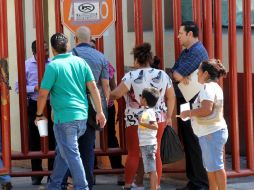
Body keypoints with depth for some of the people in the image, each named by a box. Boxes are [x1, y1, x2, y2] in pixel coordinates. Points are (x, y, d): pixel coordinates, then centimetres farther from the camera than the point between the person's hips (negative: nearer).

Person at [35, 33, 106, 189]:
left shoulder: (53, 66, -10)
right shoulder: (80, 62, 5)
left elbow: (43, 94, -8)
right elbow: (93, 88, 4)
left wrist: (39, 114, 7)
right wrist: (100, 111, 9)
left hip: (64, 118, -6)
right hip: (82, 116, 6)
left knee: (71, 155, 0)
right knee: (63, 151, 20)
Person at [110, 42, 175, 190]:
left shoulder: (131, 76, -11)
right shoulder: (163, 75, 3)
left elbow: (116, 94, -15)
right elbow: (171, 97, 8)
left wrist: (107, 97, 6)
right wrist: (168, 116, 16)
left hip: (136, 121, -3)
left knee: (133, 154, 7)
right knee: (156, 153, 9)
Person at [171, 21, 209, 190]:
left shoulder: (197, 52, -16)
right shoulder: (186, 51, 15)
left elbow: (178, 75, -21)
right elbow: (175, 73, 8)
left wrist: (179, 76, 1)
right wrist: (181, 77, -13)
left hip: (192, 104, -10)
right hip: (183, 101, 10)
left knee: (194, 144, -8)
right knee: (187, 143, 13)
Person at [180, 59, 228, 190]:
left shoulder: (208, 87, -15)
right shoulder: (215, 86, 19)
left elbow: (206, 109, -27)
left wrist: (189, 113, -15)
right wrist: (192, 113, 17)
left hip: (211, 133, -11)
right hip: (212, 131, 11)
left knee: (215, 167, -9)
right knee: (211, 167, 16)